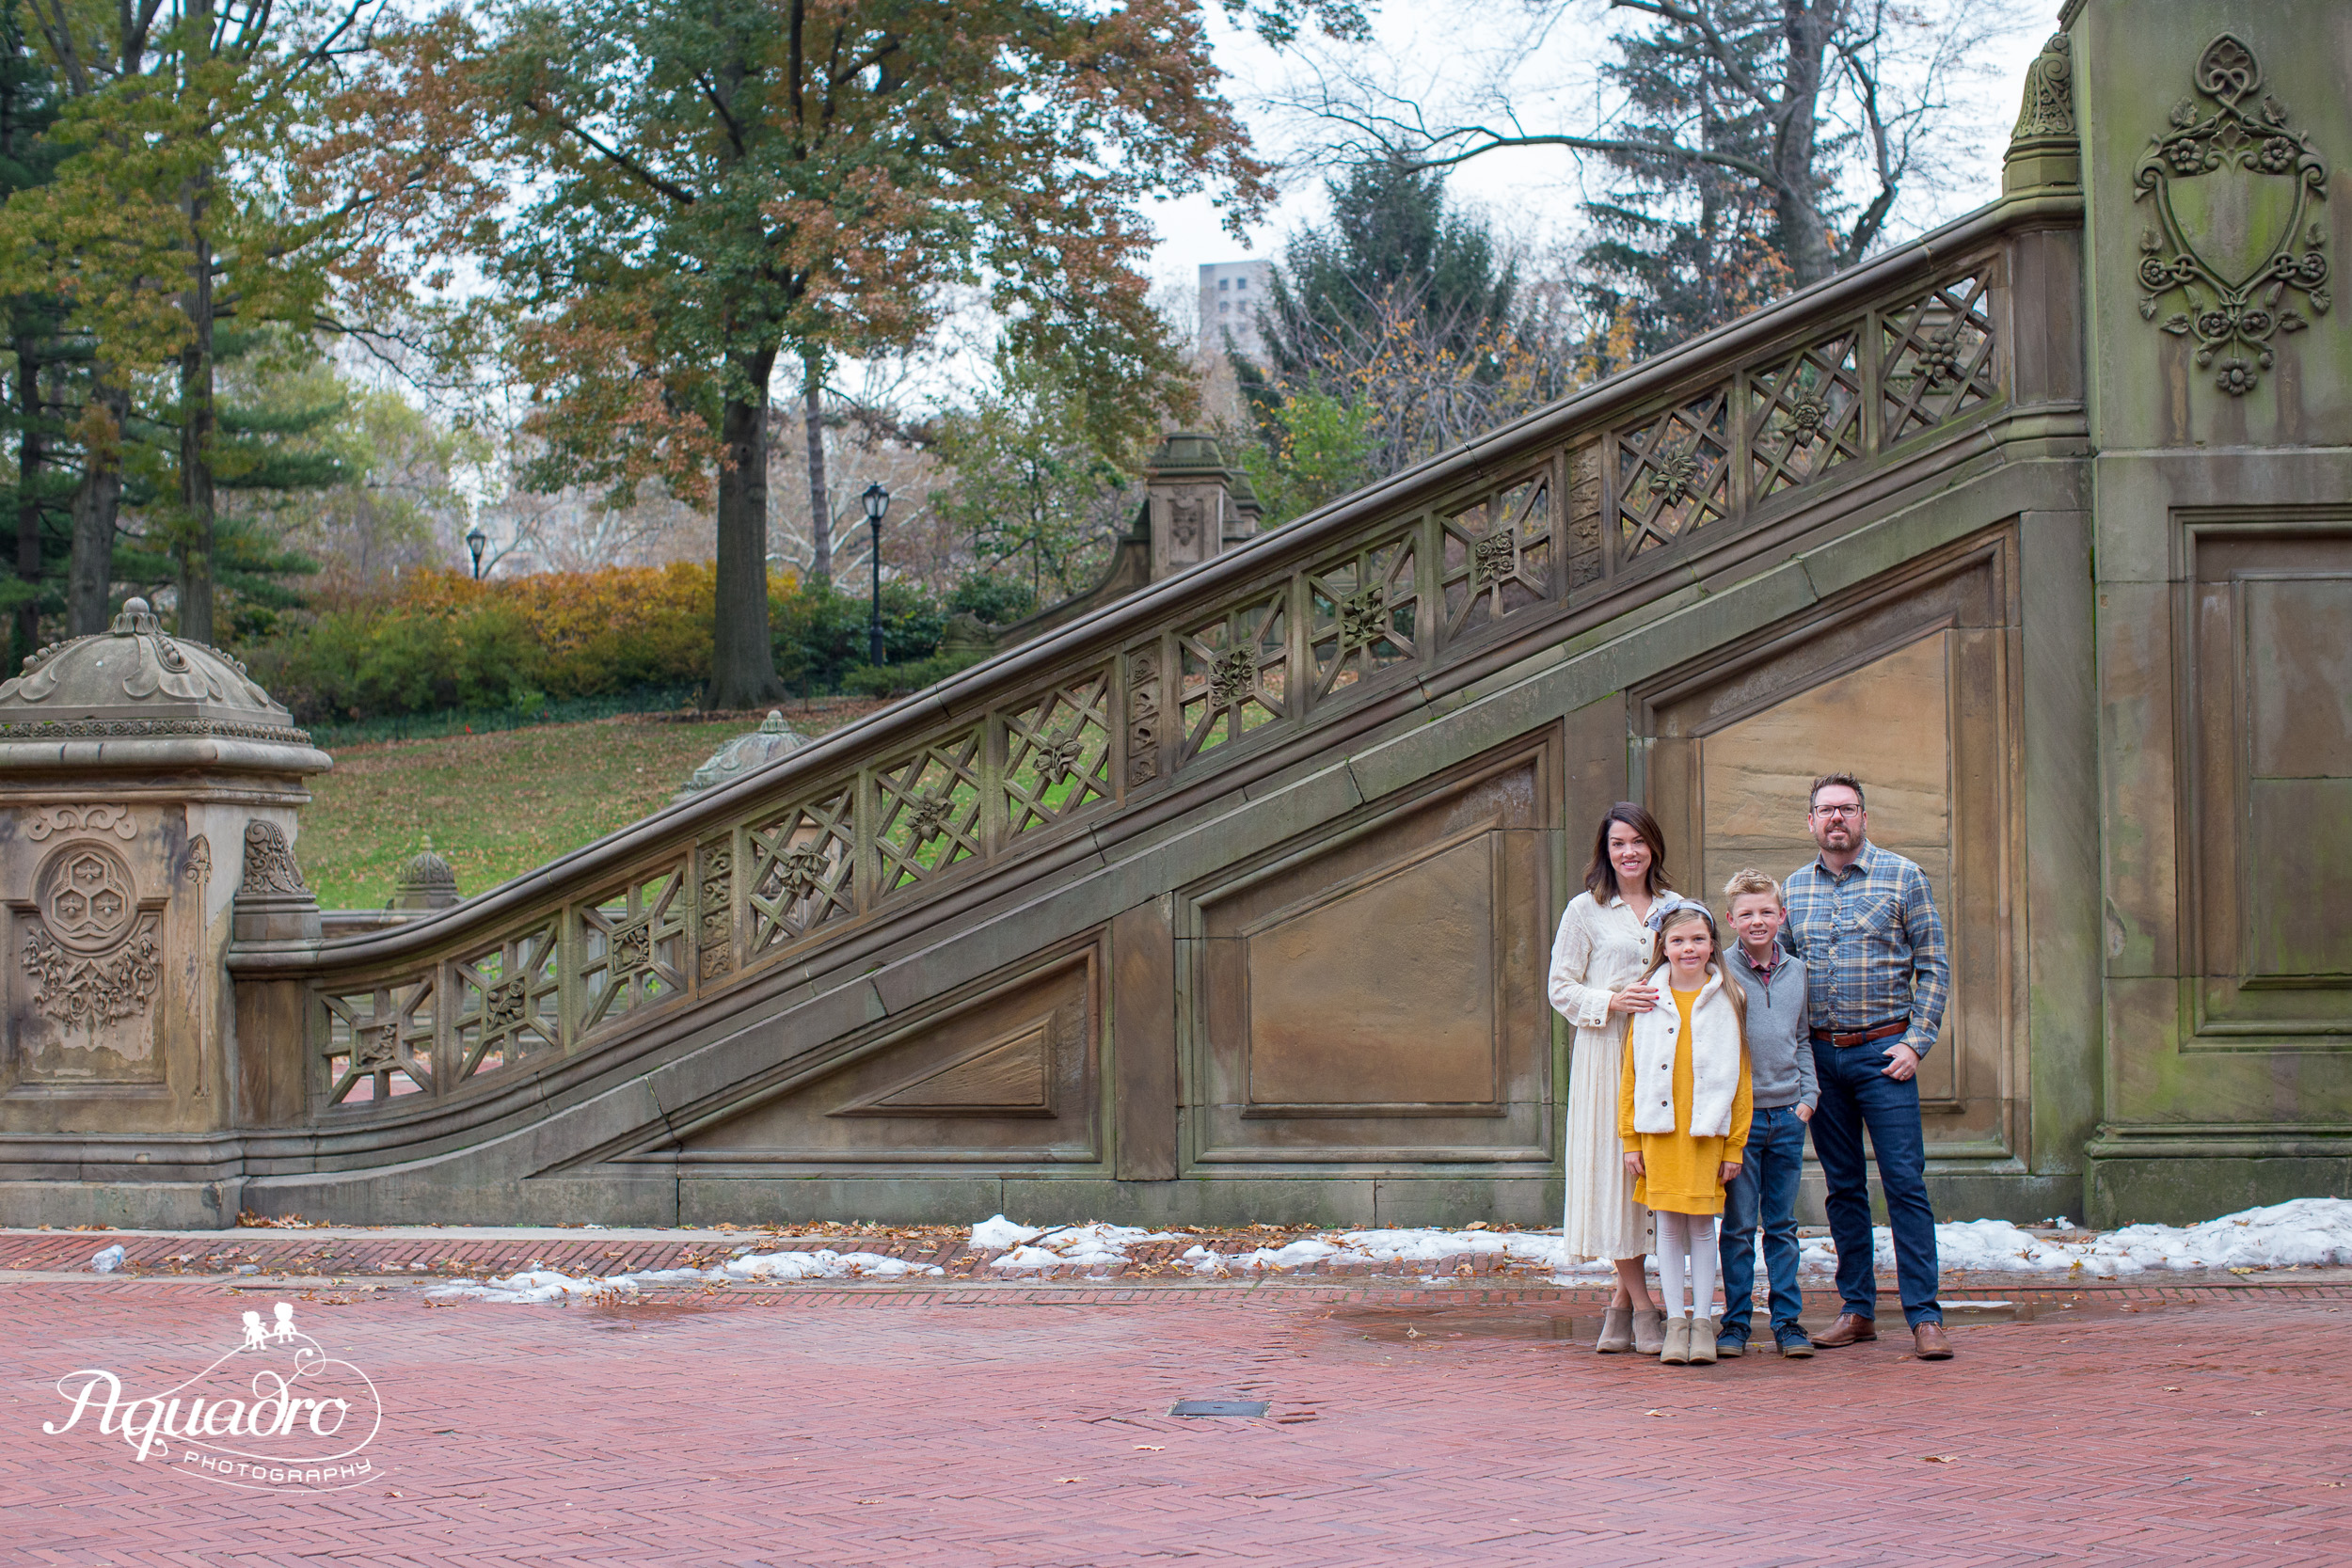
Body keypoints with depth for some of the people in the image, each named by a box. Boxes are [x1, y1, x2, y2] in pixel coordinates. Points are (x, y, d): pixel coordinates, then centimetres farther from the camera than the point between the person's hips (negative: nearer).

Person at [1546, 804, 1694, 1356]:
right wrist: (1612, 1001, -15)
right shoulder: (1586, 911, 2)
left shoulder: (1674, 907, 13)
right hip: (1606, 1054, -3)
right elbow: (1562, 988, 1)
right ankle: (1642, 1307, 2)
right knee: (1615, 1168, -6)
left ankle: (1623, 1300, 14)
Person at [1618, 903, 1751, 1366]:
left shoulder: (1728, 999, 2)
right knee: (1669, 1224, 4)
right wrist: (1631, 1140, 5)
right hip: (1658, 1127, 1)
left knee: (1701, 1223, 2)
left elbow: (1740, 1076, 3)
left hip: (1708, 1128, -1)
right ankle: (1676, 1321, 10)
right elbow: (1631, 1073, 8)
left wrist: (1735, 1145, 0)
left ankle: (1702, 1320, 10)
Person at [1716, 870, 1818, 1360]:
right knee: (1739, 1226, 2)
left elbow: (1804, 1040, 16)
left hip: (1788, 1116, 4)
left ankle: (1787, 1320, 14)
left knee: (1783, 1225, 9)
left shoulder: (1797, 972, 8)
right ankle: (1736, 1320, 10)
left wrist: (1808, 1095, 5)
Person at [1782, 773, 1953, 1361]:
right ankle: (1857, 1310, 15)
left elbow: (1933, 965, 0)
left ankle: (1924, 1316, -5)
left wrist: (1916, 1042, -9)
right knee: (1843, 1187, 8)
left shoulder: (1901, 876, 0)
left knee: (1905, 1184, -7)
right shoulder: (1794, 888, 11)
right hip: (1819, 1055, 4)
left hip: (1883, 1051, -3)